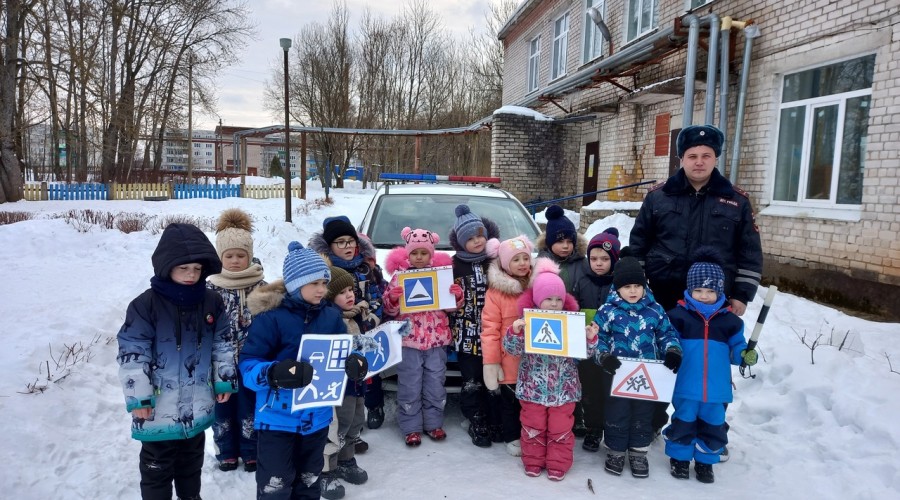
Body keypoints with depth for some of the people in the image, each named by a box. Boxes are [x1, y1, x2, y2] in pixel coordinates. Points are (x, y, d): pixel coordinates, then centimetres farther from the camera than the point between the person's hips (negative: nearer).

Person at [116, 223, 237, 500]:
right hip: (159, 408, -4)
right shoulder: (146, 305, -16)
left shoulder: (212, 301, -2)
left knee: (192, 462, 23)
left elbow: (223, 344, 8)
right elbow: (132, 353, -14)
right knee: (157, 469, 11)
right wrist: (138, 398, -14)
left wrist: (224, 380, 8)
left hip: (198, 406, 4)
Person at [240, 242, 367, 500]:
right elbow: (248, 364, -17)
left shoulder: (331, 316, -1)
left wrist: (356, 364, -17)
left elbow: (344, 354, 6)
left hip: (317, 417, 5)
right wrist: (274, 373, -37)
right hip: (277, 418, -5)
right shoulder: (271, 316, -16)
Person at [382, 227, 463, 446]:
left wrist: (457, 295, -10)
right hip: (409, 339, -2)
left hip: (437, 339, 2)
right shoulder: (399, 276, -1)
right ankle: (411, 427, 16)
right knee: (410, 386, 4)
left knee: (435, 384, 10)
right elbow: (390, 309, 1)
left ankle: (433, 423, 25)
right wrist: (392, 299, -20)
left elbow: (450, 306, 10)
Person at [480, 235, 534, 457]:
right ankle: (513, 437, 27)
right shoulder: (496, 291, -9)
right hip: (509, 359, -3)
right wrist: (490, 361, -15)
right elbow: (490, 329, -10)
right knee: (510, 401, 9)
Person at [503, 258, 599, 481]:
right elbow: (512, 349, -10)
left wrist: (591, 339, -19)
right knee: (533, 426, 12)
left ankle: (558, 464, 26)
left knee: (560, 428, 10)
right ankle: (533, 461, 30)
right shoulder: (527, 322, -7)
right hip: (534, 386, 0)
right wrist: (514, 331, -28)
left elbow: (585, 353, 0)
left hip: (563, 387, 1)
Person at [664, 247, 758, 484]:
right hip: (687, 386, -2)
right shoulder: (678, 315, -6)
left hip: (717, 388, 3)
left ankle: (705, 460, 34)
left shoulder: (729, 320, 3)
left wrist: (745, 354, -11)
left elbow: (736, 346, 9)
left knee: (714, 426, 15)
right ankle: (680, 457, 30)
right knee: (683, 422, 10)